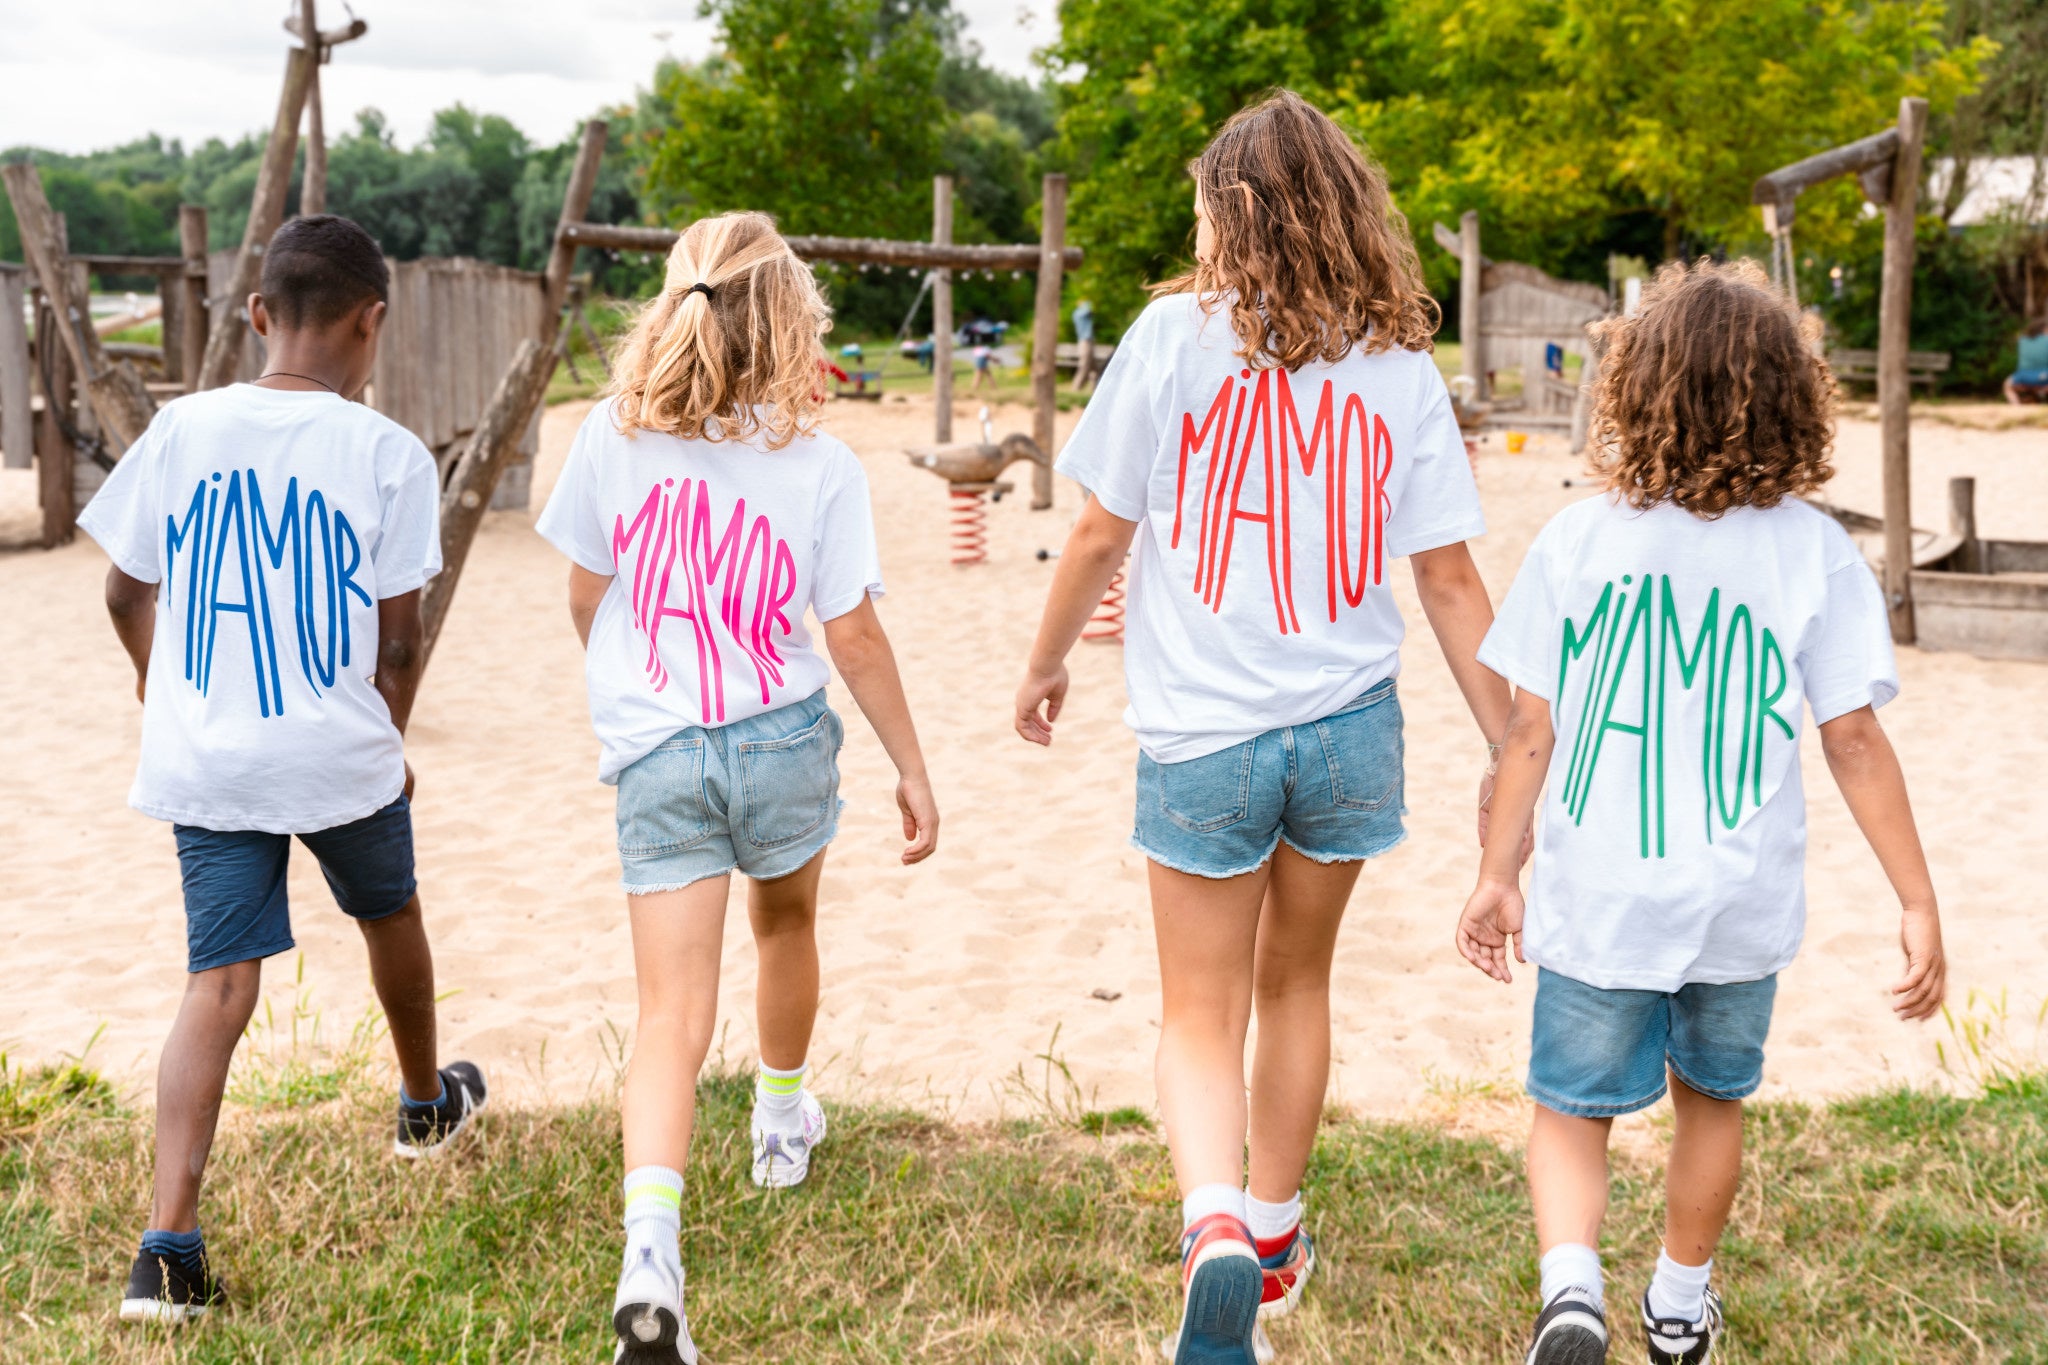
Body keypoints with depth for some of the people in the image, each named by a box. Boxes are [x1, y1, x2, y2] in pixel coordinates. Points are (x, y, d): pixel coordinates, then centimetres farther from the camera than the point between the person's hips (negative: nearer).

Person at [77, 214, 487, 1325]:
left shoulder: (182, 430, -2)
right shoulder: (389, 455, -11)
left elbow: (127, 593, 7)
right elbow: (398, 638, -8)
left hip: (205, 763, 2)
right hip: (341, 756, -2)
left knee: (219, 984, 3)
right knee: (389, 915, 25)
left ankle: (168, 1248, -7)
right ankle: (425, 1103, 49)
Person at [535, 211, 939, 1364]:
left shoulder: (615, 436, -4)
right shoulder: (820, 464, -10)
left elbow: (586, 598, 6)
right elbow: (854, 637, -9)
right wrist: (914, 771, 1)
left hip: (656, 754, 0)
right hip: (785, 742, 0)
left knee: (674, 1013, -2)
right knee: (787, 926, 29)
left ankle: (651, 1248, -21)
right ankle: (786, 1124, 50)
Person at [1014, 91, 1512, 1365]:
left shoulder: (1176, 334, -7)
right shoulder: (1400, 367, 0)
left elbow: (1100, 535, -3)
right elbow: (1450, 581, -1)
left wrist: (1046, 665, 14)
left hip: (1202, 733, -3)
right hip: (1351, 726, 3)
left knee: (1201, 1016, 9)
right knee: (1296, 982, 23)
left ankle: (1216, 1224, -18)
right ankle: (1274, 1230, 37)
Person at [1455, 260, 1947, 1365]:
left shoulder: (1579, 539, -7)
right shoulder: (1816, 552, -7)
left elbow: (1529, 728, -5)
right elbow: (1855, 740, -7)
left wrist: (1497, 875, 5)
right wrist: (1918, 901, 1)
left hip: (1597, 900, -1)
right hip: (1742, 903, 1)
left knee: (1572, 1110, 13)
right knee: (1711, 1098, 24)